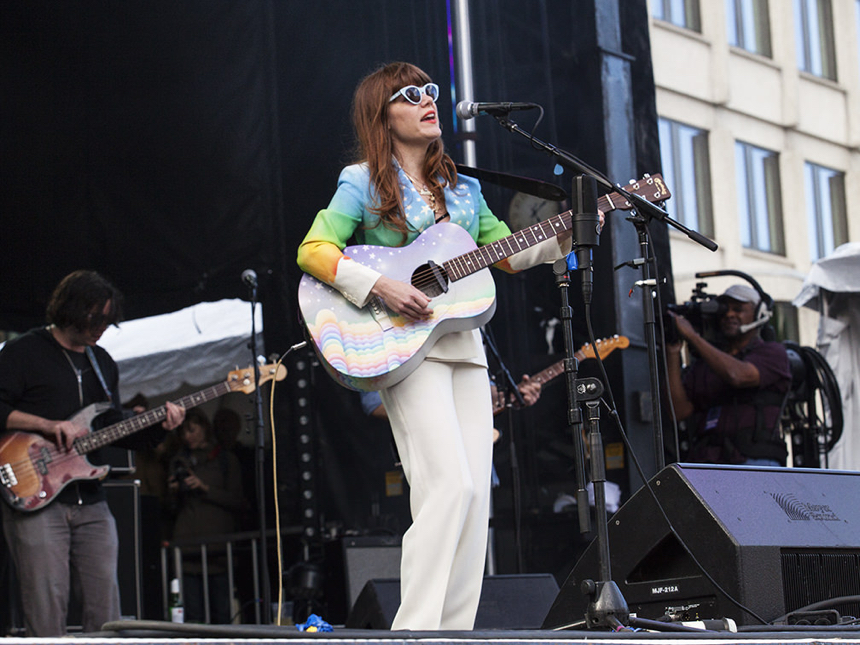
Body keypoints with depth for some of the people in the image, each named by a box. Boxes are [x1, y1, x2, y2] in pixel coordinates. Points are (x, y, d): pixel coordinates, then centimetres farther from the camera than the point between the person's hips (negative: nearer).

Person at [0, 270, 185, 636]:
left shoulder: (103, 363, 19)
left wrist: (159, 426, 5)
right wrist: (49, 425, -18)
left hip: (91, 505, 6)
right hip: (36, 502, -6)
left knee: (105, 613, 4)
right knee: (46, 616, -8)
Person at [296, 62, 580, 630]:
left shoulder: (461, 189, 18)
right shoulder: (365, 184, 1)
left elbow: (510, 253, 24)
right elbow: (312, 251, -8)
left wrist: (565, 236, 8)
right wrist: (379, 286, -20)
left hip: (463, 343, 7)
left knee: (476, 492, 0)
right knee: (451, 485, -19)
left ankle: (453, 628, 4)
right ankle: (415, 627, -16)